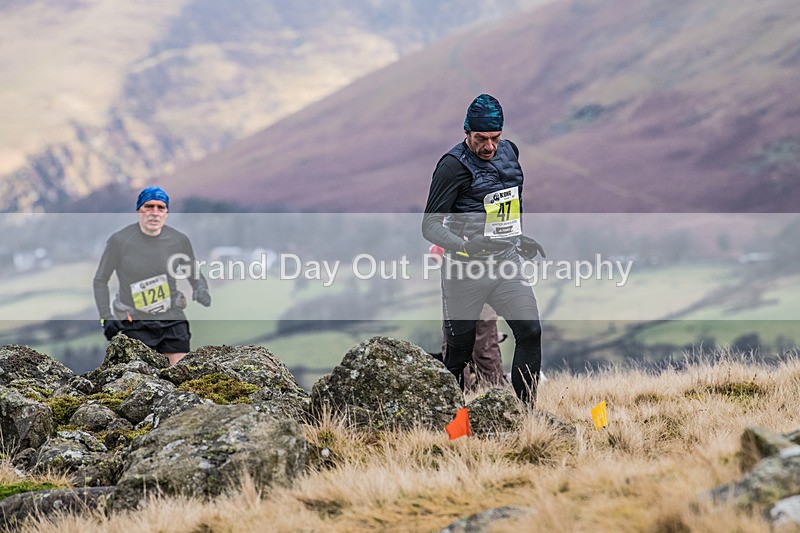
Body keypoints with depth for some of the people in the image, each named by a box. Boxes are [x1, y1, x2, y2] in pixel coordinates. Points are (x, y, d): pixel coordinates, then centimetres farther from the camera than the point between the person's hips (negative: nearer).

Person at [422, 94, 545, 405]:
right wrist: (466, 247, -30)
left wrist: (520, 239, 26)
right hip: (465, 272, -5)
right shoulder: (453, 165, -12)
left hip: (506, 263, 5)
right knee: (459, 350, 2)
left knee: (530, 331, -14)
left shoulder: (509, 152, 9)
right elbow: (430, 226, -15)